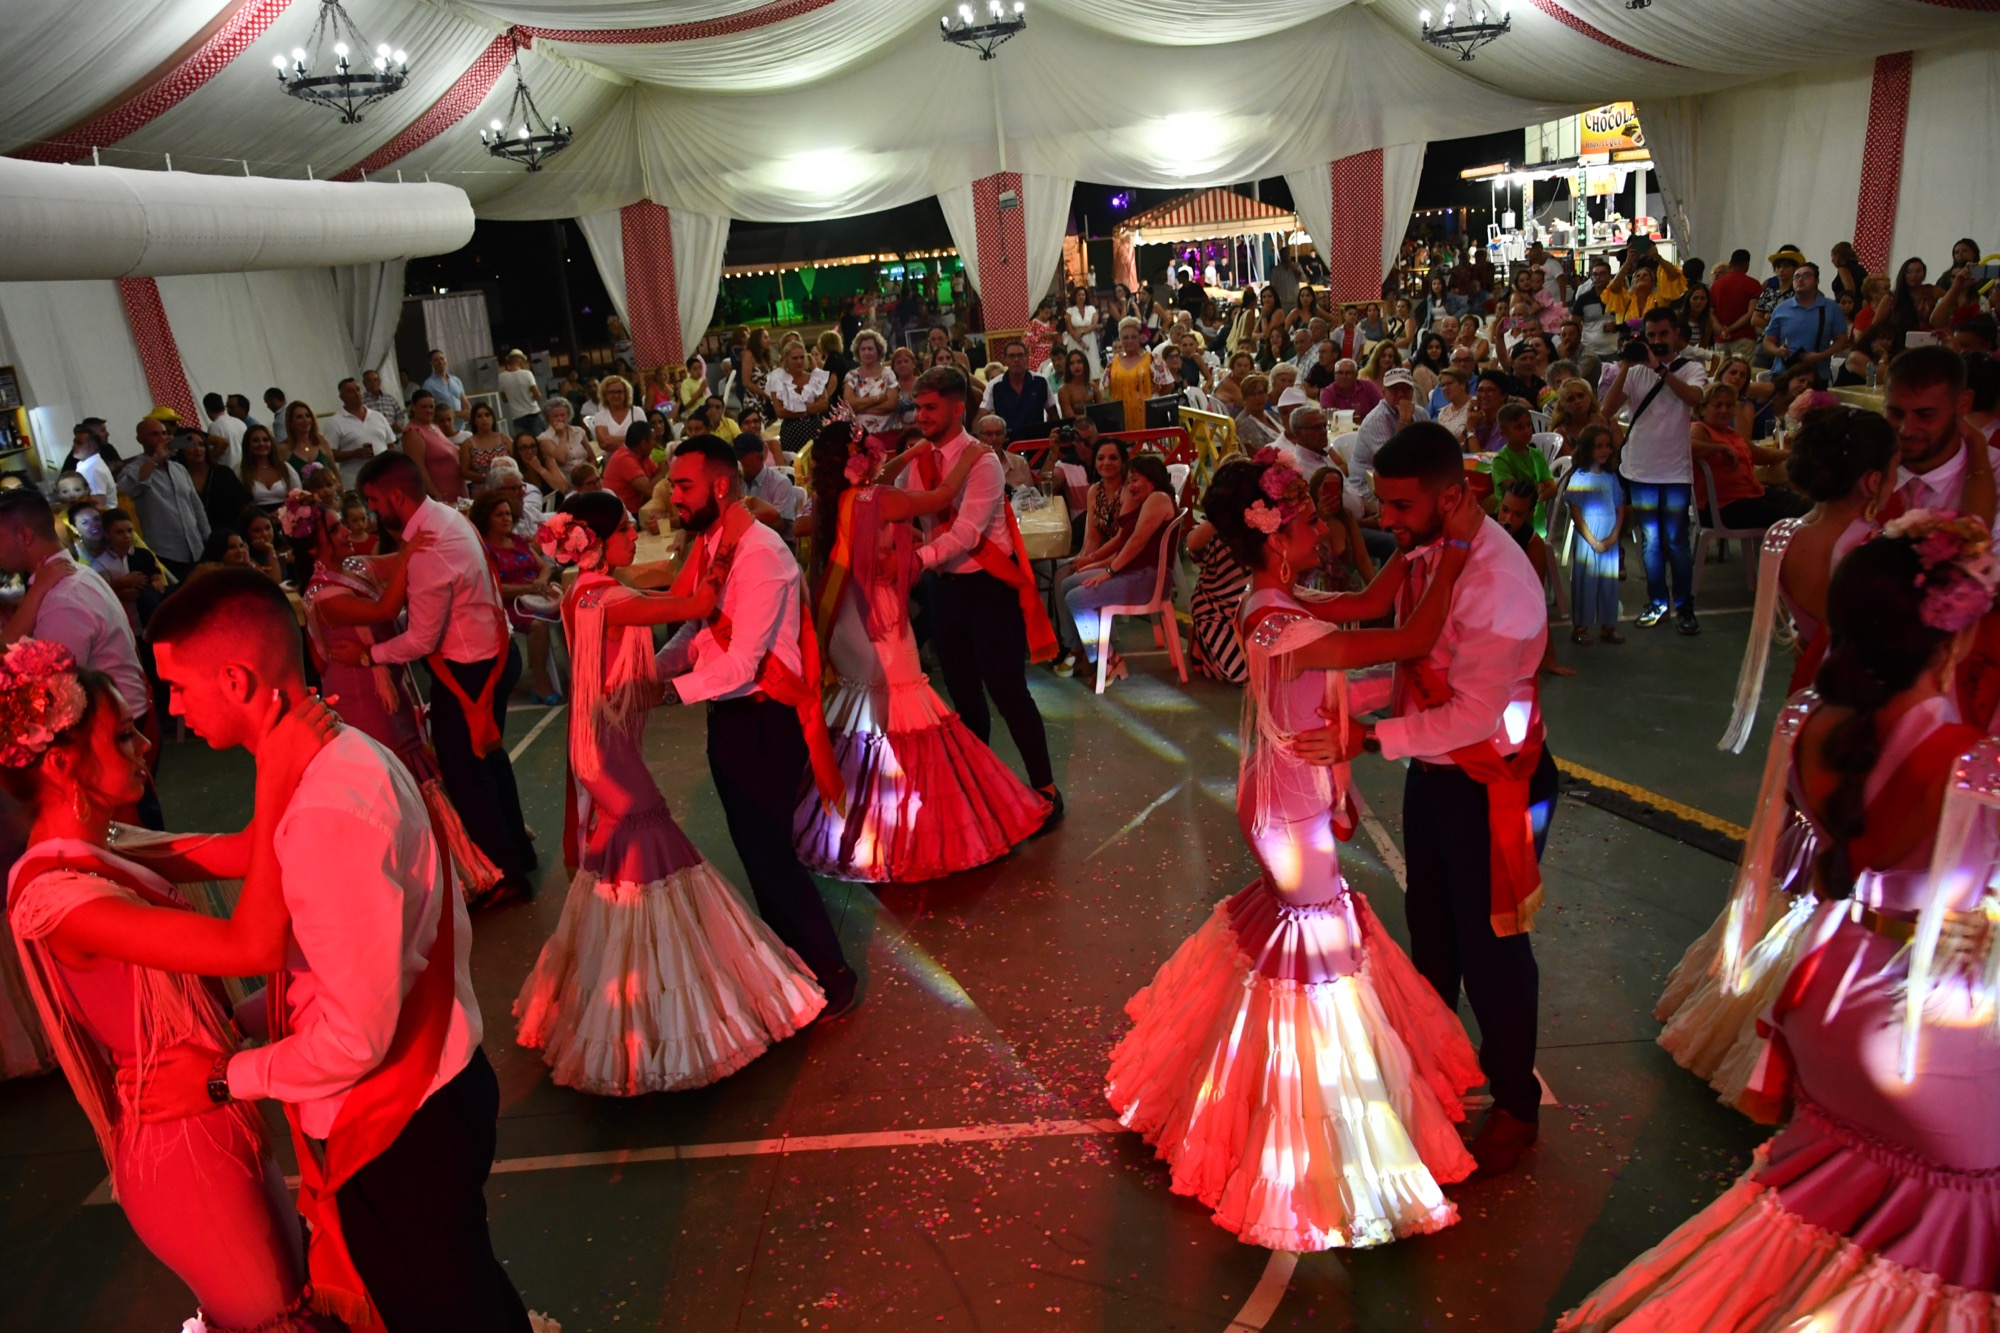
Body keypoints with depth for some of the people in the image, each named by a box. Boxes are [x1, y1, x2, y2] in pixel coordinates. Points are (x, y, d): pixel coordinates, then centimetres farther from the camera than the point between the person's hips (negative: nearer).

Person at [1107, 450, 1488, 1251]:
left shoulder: (1272, 604, -1)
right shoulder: (1283, 628, -31)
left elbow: (1369, 603, 4)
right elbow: (1412, 641, -30)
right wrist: (1452, 560, -20)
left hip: (1285, 799, 9)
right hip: (1295, 809, -9)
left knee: (1293, 909, 26)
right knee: (1315, 929, 7)